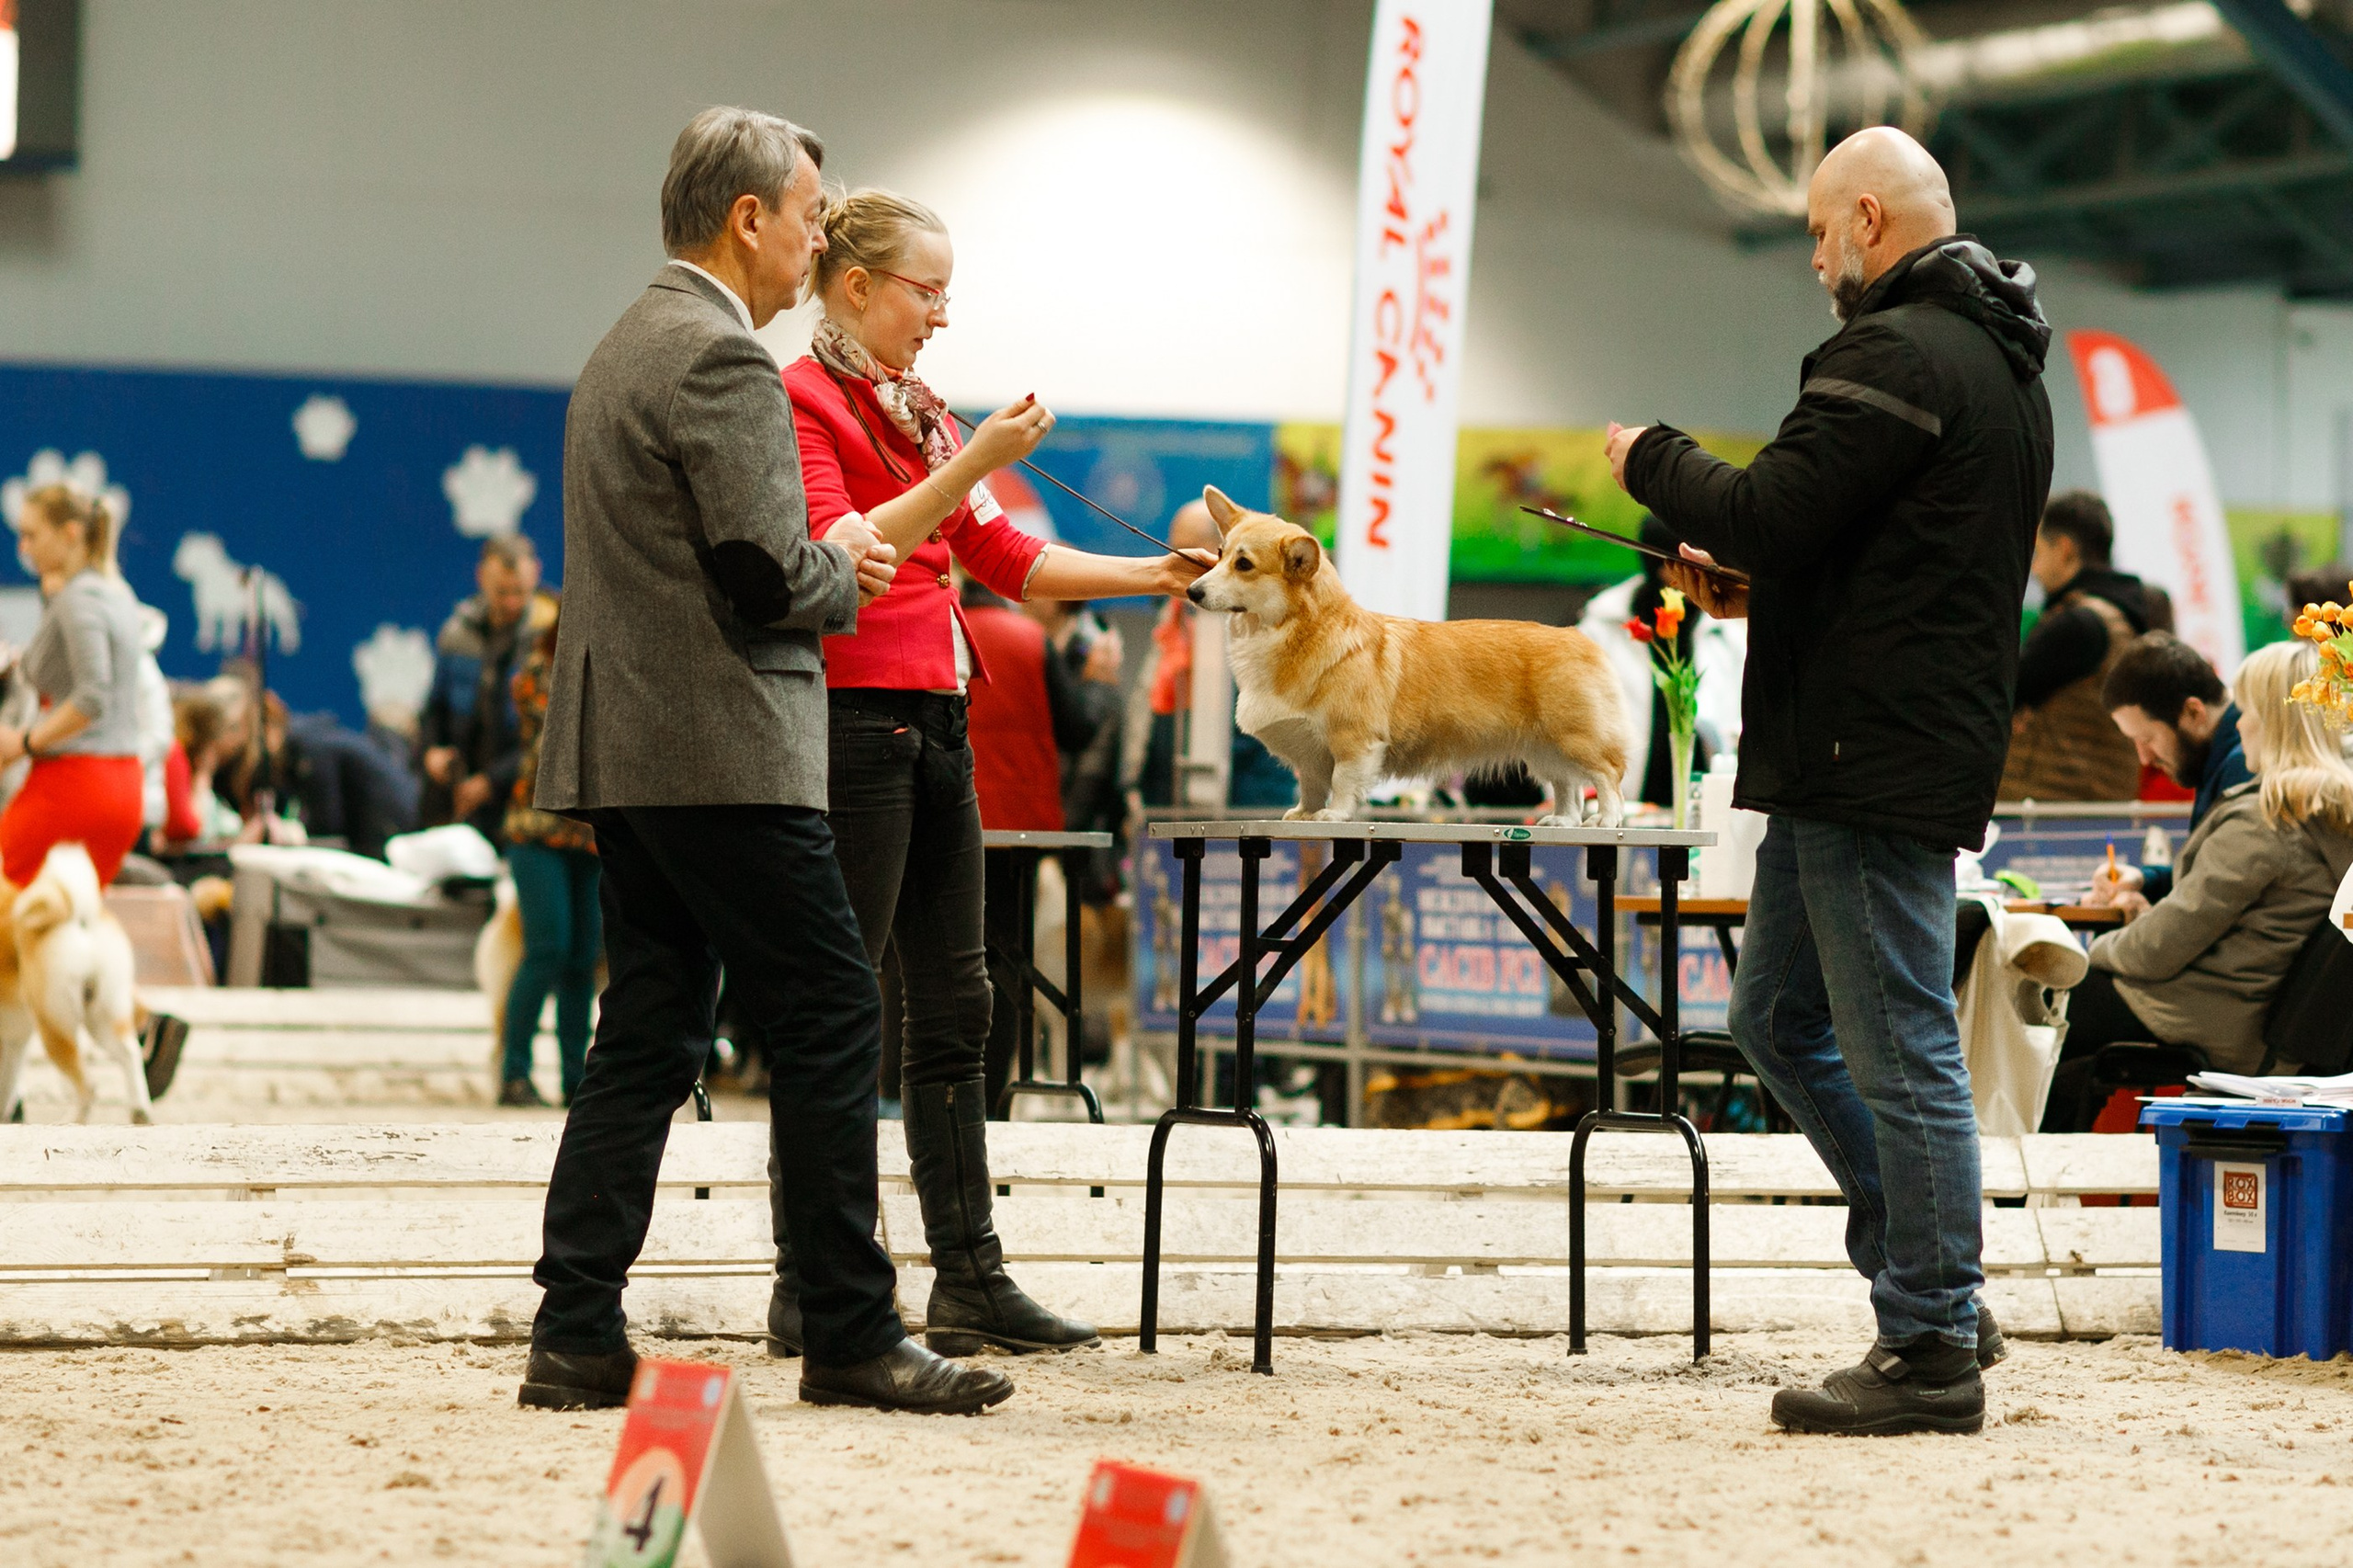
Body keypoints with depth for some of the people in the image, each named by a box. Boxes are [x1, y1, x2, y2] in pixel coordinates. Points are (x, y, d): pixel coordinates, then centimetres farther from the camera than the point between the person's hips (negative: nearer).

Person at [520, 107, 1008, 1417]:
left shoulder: (626, 350, 19)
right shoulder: (721, 357, -13)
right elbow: (771, 578, -19)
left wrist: (821, 560, 18)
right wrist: (843, 574, 1)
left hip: (626, 751, 10)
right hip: (722, 753, -10)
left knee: (650, 1036, 9)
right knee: (831, 1021, -4)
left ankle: (577, 1335, 5)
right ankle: (854, 1335, 0)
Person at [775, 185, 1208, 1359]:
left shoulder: (918, 412, 19)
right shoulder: (801, 402, -7)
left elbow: (1004, 556, 20)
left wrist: (1154, 575, 13)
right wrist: (970, 464, -24)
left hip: (935, 726, 9)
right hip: (853, 720, -9)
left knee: (953, 1006, 8)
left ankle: (969, 1279, 11)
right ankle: (807, 1293, -2)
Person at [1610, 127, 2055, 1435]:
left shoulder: (1896, 355, -15)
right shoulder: (2007, 366, 19)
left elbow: (1774, 513, -21)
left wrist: (1651, 460, -2)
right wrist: (1759, 591, 16)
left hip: (1874, 759, -11)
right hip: (1938, 732, 11)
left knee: (1899, 1049, -6)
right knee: (1779, 1018, 18)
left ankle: (1931, 1350, -1)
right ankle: (1936, 1286, 19)